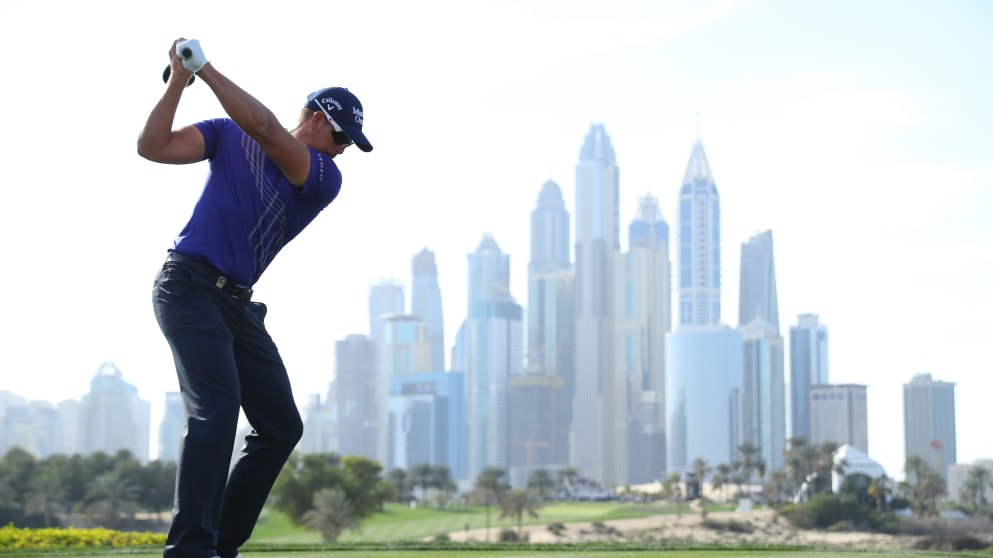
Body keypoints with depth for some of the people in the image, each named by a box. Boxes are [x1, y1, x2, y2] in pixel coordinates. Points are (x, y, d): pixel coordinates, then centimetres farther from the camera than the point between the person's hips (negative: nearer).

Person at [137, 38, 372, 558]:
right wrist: (179, 80, -11)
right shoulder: (229, 135, 4)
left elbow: (264, 128, -13)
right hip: (189, 285, -5)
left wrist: (205, 67, -15)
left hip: (237, 302, 6)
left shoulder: (325, 178, 3)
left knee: (281, 425, 4)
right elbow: (153, 147, -4)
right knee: (217, 407, -23)